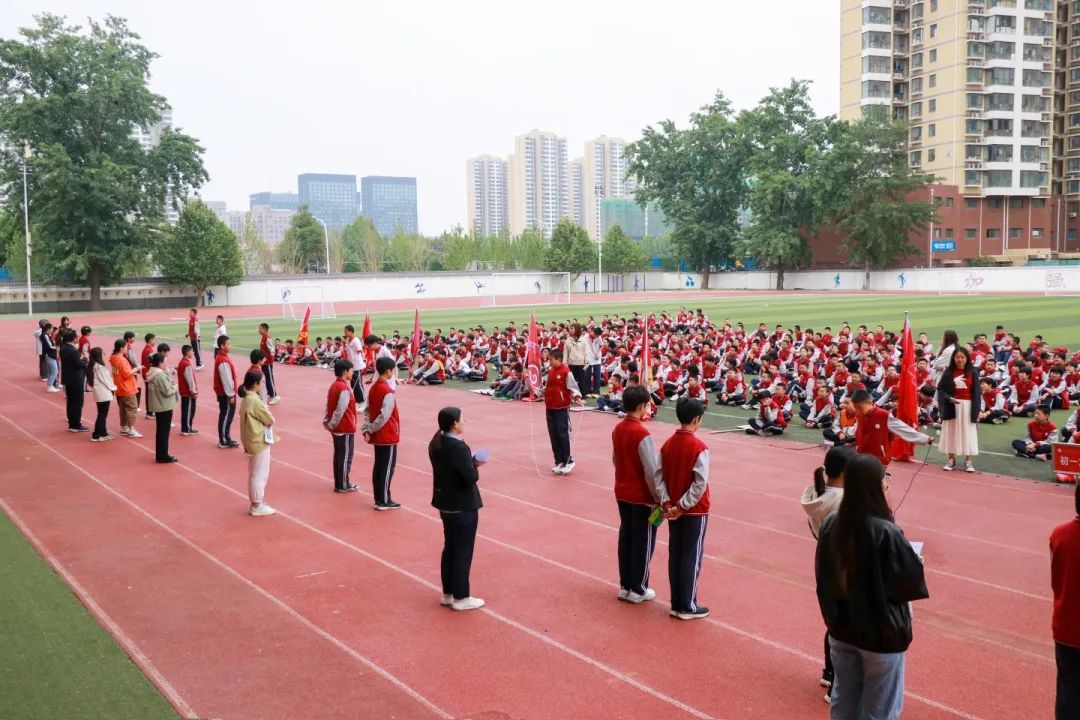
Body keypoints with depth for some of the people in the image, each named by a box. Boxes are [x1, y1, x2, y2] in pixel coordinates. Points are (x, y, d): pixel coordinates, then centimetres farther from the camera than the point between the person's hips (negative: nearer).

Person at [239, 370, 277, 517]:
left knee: (255, 474, 18)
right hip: (259, 442, -10)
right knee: (259, 474, 2)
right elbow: (270, 420, -16)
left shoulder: (246, 399, 6)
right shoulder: (255, 401, -24)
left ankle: (255, 503, 28)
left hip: (252, 441, 10)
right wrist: (265, 408, 0)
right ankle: (257, 507, 11)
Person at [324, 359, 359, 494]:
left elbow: (329, 405, 11)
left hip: (337, 427, 9)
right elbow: (340, 410, -23)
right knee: (346, 457, 1)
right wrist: (332, 424, -13)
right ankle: (343, 485, 8)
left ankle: (338, 483, 22)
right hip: (345, 428, -9)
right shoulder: (345, 388, -21)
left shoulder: (334, 385, 9)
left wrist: (327, 421, 9)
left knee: (338, 456, 15)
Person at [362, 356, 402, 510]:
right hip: (388, 435, -8)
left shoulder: (373, 388, 7)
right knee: (387, 467, -1)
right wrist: (371, 429, -12)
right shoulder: (388, 391, -19)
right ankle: (384, 501, 3)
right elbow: (384, 416, -23)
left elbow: (368, 410, 7)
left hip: (377, 435, 8)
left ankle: (379, 499, 19)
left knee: (378, 466, 13)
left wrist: (367, 428, 1)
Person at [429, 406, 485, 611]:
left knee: (449, 547, 19)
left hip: (445, 502, 9)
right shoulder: (459, 447, -26)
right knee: (463, 551, 4)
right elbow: (471, 478, -25)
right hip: (463, 506, -9)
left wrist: (470, 462, 3)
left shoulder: (435, 443, 1)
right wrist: (474, 465, -6)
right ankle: (461, 598, 15)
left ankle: (447, 594, 29)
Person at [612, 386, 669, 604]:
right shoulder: (642, 434, -22)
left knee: (625, 538, 16)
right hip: (642, 497, -7)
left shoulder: (617, 430, 1)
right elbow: (653, 471, -21)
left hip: (622, 494, 7)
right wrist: (663, 498, -15)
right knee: (643, 542, 6)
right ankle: (637, 590, 15)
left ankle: (625, 586, 25)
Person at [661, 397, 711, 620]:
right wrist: (683, 505, -15)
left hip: (673, 509, 6)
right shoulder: (699, 447, -17)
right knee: (692, 557, 3)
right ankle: (687, 606, 9)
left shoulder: (667, 444, 2)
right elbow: (700, 484, -22)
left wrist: (667, 503, -4)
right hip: (694, 510, -6)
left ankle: (676, 603, 19)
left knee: (675, 555, 13)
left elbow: (660, 476, 0)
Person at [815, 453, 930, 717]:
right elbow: (911, 581, -17)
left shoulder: (831, 524, -9)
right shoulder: (886, 533, -26)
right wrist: (916, 562, 3)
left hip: (841, 628, 5)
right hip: (881, 633, -5)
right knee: (879, 709, 14)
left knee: (844, 703, 21)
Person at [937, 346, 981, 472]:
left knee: (967, 433, 2)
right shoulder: (949, 372, 1)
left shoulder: (973, 372, 0)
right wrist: (948, 398, -17)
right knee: (951, 432, 5)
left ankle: (968, 462, 8)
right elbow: (940, 388, 0)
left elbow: (976, 392, 0)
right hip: (951, 406, 1)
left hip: (967, 406, -1)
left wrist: (977, 410, -5)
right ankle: (951, 460, 14)